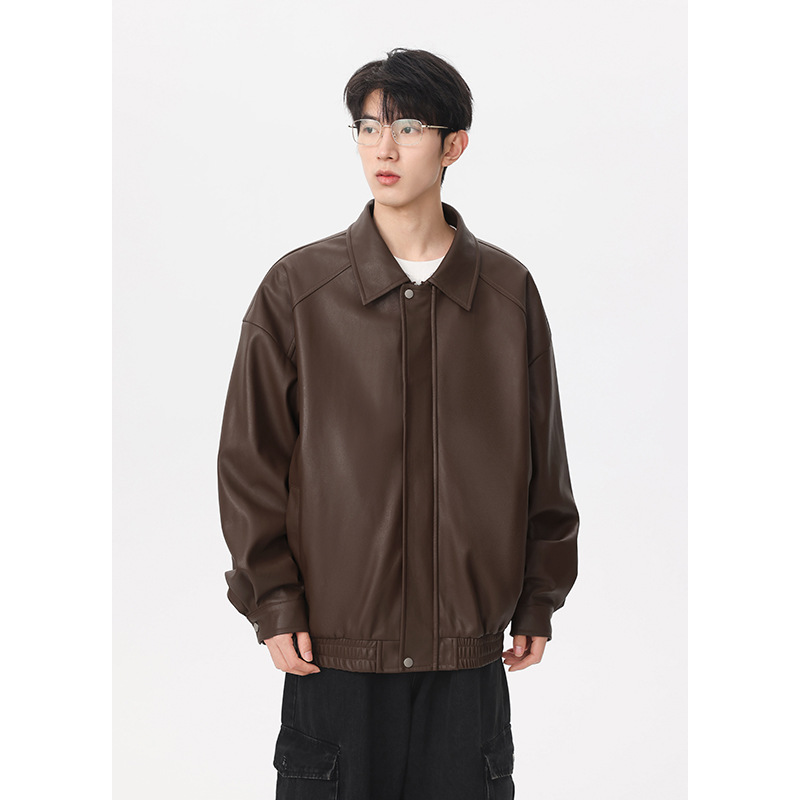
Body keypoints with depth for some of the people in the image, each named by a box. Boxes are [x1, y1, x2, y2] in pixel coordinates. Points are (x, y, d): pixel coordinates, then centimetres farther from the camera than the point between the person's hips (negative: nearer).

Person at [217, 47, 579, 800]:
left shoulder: (510, 292, 3)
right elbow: (249, 460, 1)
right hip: (333, 648, -1)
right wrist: (272, 604, -3)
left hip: (468, 652, 1)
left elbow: (543, 461, 9)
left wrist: (539, 600, 9)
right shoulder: (296, 289, -1)